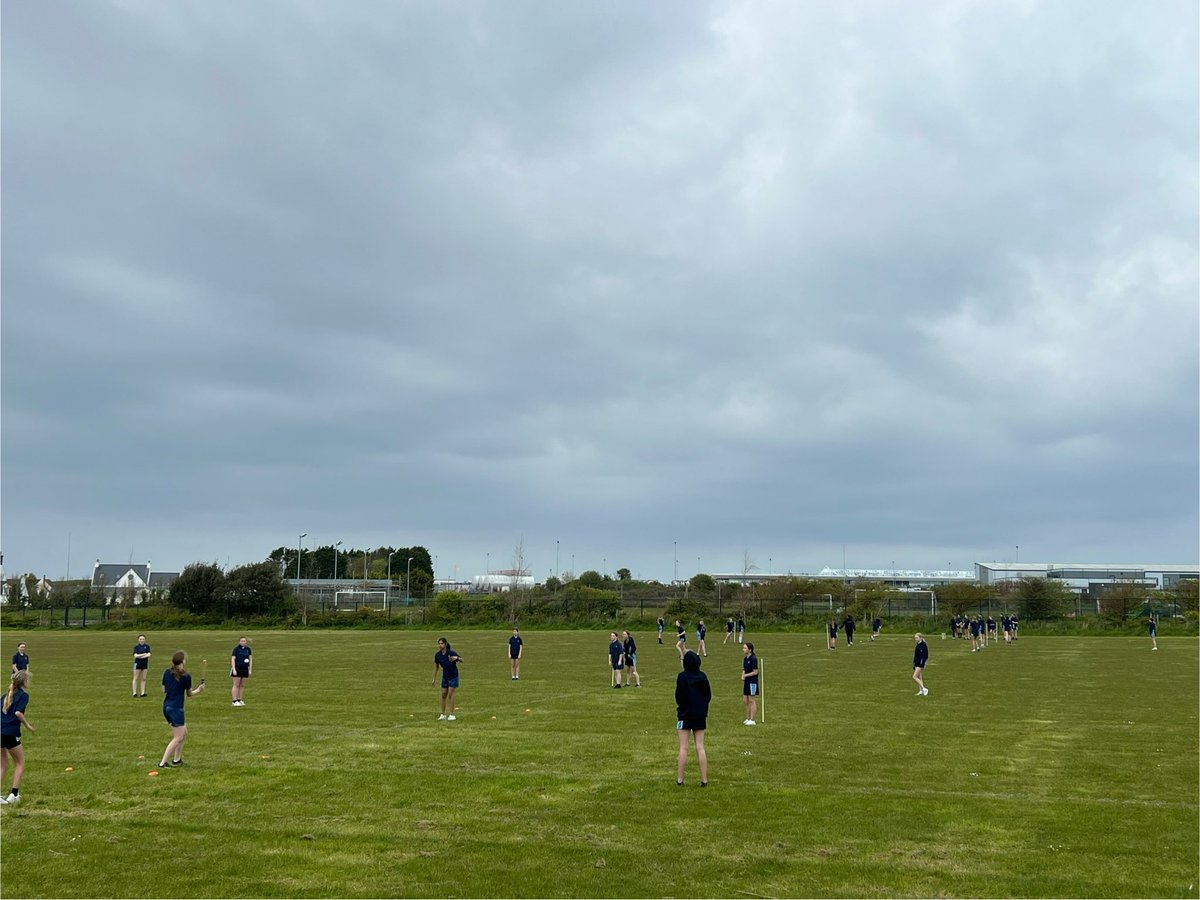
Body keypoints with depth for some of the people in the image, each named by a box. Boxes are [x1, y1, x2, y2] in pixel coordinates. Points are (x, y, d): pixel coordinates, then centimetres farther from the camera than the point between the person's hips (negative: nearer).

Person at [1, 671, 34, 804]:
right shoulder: (23, 695, -4)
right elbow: (18, 713, -17)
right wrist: (28, 726, -7)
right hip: (11, 734, -6)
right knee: (20, 763, 11)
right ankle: (13, 794, 5)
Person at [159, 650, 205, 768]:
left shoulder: (167, 672, 3)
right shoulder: (186, 677, -12)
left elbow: (164, 690, 9)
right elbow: (189, 694, 1)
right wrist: (199, 689, 17)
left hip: (166, 707, 7)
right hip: (176, 709, -7)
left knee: (184, 732, 19)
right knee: (178, 737, -1)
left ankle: (176, 759, 22)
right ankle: (163, 763, -6)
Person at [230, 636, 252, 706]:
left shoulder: (248, 649, 8)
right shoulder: (236, 649, -5)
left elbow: (250, 659, 12)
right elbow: (233, 659, -7)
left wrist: (250, 669, 7)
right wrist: (234, 669, -13)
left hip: (245, 669, 5)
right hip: (237, 669, -5)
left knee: (242, 685, 8)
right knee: (236, 685, -3)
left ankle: (239, 700, 15)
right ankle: (234, 701, -1)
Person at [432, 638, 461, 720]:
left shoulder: (451, 653, -22)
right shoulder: (437, 655, -9)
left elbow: (462, 660, -15)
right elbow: (436, 667, 4)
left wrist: (457, 658, -38)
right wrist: (434, 679, 8)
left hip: (453, 676, -4)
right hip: (445, 676, 4)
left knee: (450, 694, -8)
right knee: (443, 694, 5)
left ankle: (452, 715, 1)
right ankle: (443, 714, 16)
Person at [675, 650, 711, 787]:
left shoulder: (682, 677, -13)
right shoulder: (703, 676, 1)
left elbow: (680, 697, -13)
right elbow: (709, 695, 5)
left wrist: (679, 708, 6)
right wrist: (703, 710, 13)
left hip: (685, 715, -4)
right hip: (700, 716, 4)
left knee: (683, 748, 3)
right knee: (700, 747, 6)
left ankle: (680, 779, 7)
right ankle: (704, 779, 5)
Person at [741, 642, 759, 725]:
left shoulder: (753, 659, -16)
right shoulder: (745, 658, 10)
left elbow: (755, 672, -16)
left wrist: (745, 675, -15)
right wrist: (743, 676, -1)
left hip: (752, 682, -9)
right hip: (746, 682, 9)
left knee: (752, 701, -3)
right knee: (745, 700, 11)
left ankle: (752, 720, 3)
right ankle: (748, 719, 21)